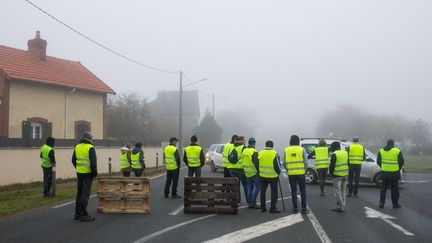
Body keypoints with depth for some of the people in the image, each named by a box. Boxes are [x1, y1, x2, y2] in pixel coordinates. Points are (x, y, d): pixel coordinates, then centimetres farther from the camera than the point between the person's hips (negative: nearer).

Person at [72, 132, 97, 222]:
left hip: (79, 173, 7)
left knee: (79, 193, 15)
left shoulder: (77, 147, 9)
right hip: (88, 174, -7)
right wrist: (95, 173, -8)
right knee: (85, 194, -3)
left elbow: (73, 160, 14)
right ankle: (83, 215, -1)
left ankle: (77, 213, 22)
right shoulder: (90, 148, -12)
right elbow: (93, 162, -18)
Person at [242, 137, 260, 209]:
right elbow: (256, 163, -19)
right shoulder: (254, 152, -16)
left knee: (250, 187, 13)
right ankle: (253, 202, -5)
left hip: (247, 172, 8)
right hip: (254, 172, -8)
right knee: (257, 187, 0)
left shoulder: (244, 151, 8)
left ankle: (250, 203, 14)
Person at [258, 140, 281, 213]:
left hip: (263, 176, 4)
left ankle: (263, 208, 17)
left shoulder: (260, 153, 3)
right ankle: (273, 208, 0)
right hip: (273, 176, -4)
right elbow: (277, 165, -8)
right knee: (274, 192, 3)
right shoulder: (274, 154, -10)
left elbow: (257, 164, 8)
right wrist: (278, 172, 8)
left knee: (263, 192, 13)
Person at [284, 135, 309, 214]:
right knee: (303, 191, 7)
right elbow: (305, 162, -4)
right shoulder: (302, 150, -4)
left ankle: (295, 208, 11)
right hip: (301, 173, -1)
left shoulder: (286, 150, 1)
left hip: (291, 174, 2)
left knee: (293, 191, 10)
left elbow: (284, 163, 2)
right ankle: (304, 208, 5)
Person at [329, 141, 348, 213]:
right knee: (343, 190, 14)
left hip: (337, 175, -7)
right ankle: (342, 206, 17)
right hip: (344, 175, 7)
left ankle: (340, 207, -2)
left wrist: (331, 173, 4)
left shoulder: (334, 154, -13)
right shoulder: (345, 153, 9)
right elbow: (347, 163, 14)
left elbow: (332, 165, -13)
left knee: (337, 191, -1)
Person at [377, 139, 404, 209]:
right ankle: (395, 204, 15)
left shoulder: (381, 151, 3)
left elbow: (378, 161, 4)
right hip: (394, 173, -2)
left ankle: (381, 203, 2)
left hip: (384, 172, 2)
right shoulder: (397, 151, -5)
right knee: (394, 189, 9)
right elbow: (401, 161, -5)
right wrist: (398, 169, 10)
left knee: (383, 188, 10)